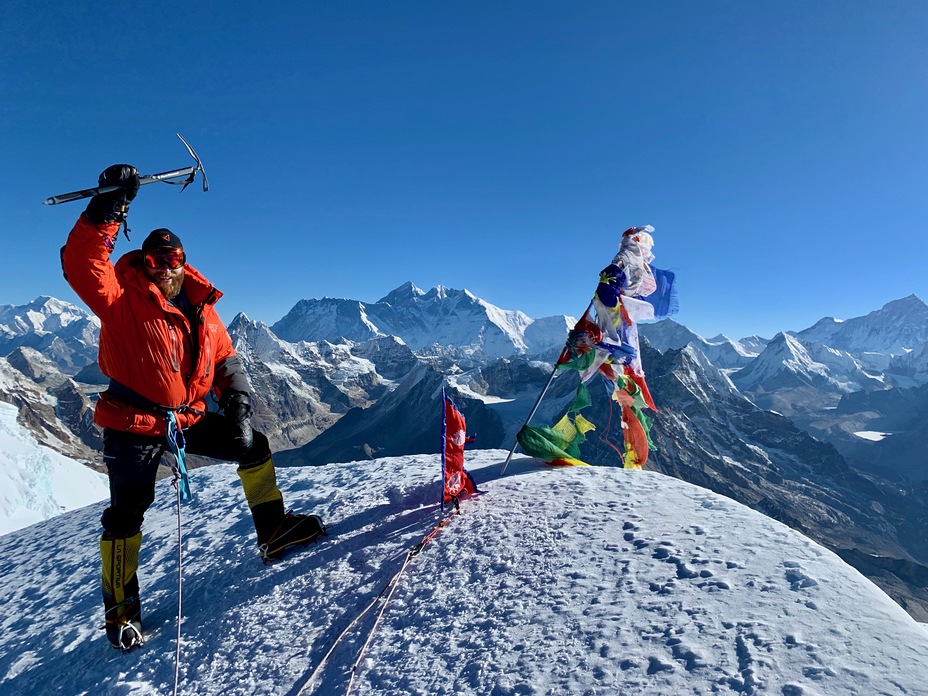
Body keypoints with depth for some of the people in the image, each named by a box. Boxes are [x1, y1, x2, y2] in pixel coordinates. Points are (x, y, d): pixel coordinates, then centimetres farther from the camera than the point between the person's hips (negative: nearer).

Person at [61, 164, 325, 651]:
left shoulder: (201, 310, 5)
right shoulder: (121, 297, -8)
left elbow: (225, 360, 8)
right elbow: (81, 264, -27)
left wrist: (238, 404, -6)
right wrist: (106, 208, -35)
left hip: (190, 418, 5)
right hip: (134, 425, -5)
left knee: (253, 448, 4)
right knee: (126, 513, -1)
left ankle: (273, 532, 16)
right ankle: (120, 611, 18)